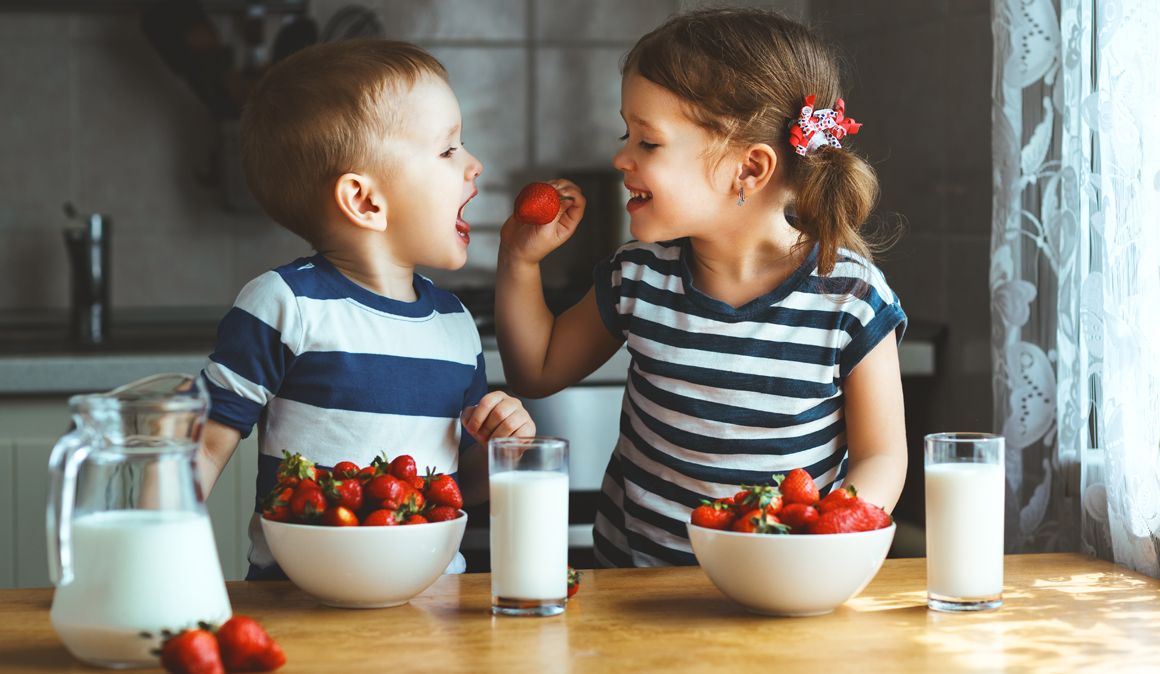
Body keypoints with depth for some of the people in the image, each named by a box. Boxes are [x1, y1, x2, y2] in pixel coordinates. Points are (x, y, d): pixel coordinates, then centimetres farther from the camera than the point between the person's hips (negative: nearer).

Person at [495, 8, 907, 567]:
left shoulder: (850, 297, -8)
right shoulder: (637, 278, 3)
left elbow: (880, 456, 0)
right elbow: (537, 371, 20)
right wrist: (519, 261, 6)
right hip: (632, 571, 2)